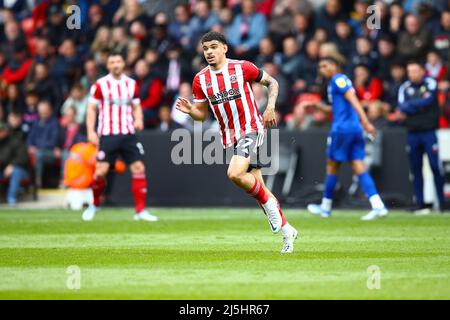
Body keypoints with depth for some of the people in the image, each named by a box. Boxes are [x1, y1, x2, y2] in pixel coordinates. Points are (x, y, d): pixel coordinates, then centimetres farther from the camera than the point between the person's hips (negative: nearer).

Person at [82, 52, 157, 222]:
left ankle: (140, 211, -2)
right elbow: (91, 108, 2)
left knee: (138, 168, -7)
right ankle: (94, 205, 15)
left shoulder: (131, 84, 10)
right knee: (100, 171, -10)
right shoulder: (100, 85, -1)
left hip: (128, 134, 3)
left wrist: (139, 120, -2)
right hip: (107, 135, -3)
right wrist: (91, 131, -8)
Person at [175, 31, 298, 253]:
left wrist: (270, 106, -9)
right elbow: (202, 114, 10)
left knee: (235, 174, -27)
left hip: (251, 129, -5)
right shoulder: (200, 79, 4)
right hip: (231, 137, 5)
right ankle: (287, 231, 20)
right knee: (256, 184, 7)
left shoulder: (242, 68, -6)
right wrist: (189, 110, -11)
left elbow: (271, 82, 6)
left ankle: (268, 203, -3)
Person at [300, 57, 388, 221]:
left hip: (342, 128, -8)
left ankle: (326, 206, 17)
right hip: (355, 128, 8)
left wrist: (365, 121, -26)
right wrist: (317, 105, 30)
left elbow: (353, 100, -17)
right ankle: (378, 206, -15)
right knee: (359, 167, -1)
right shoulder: (340, 80, 22)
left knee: (332, 166, 6)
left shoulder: (338, 79, -6)